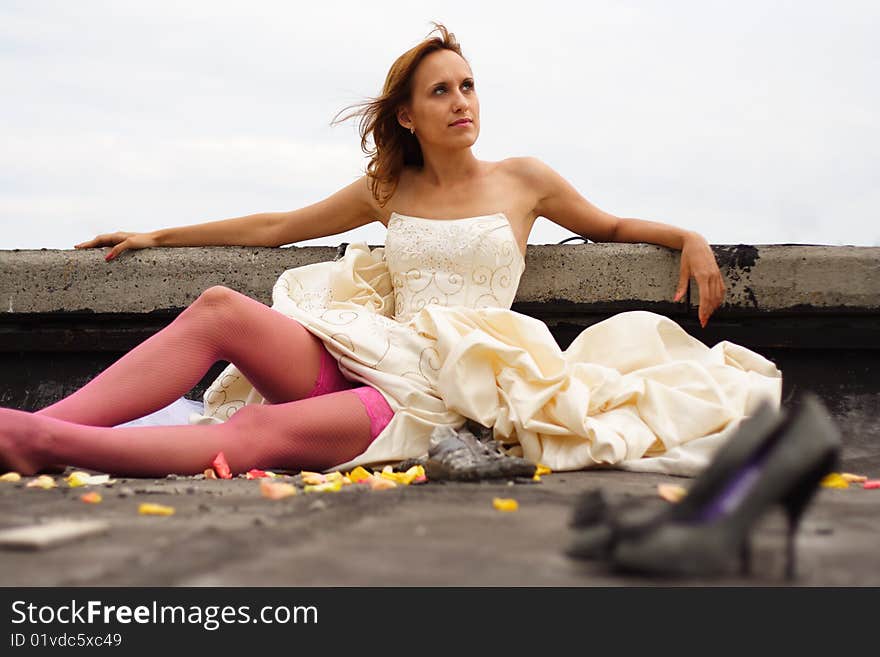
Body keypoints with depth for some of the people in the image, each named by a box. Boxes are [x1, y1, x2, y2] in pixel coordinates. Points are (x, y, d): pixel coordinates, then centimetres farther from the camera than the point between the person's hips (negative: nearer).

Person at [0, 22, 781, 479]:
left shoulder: (523, 180, 11)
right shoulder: (387, 190, 18)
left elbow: (612, 227, 23)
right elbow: (276, 227, 23)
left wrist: (690, 238, 5)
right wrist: (156, 236, 25)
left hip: (447, 395, -4)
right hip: (374, 361, 4)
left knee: (263, 435, -31)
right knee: (221, 306, -23)